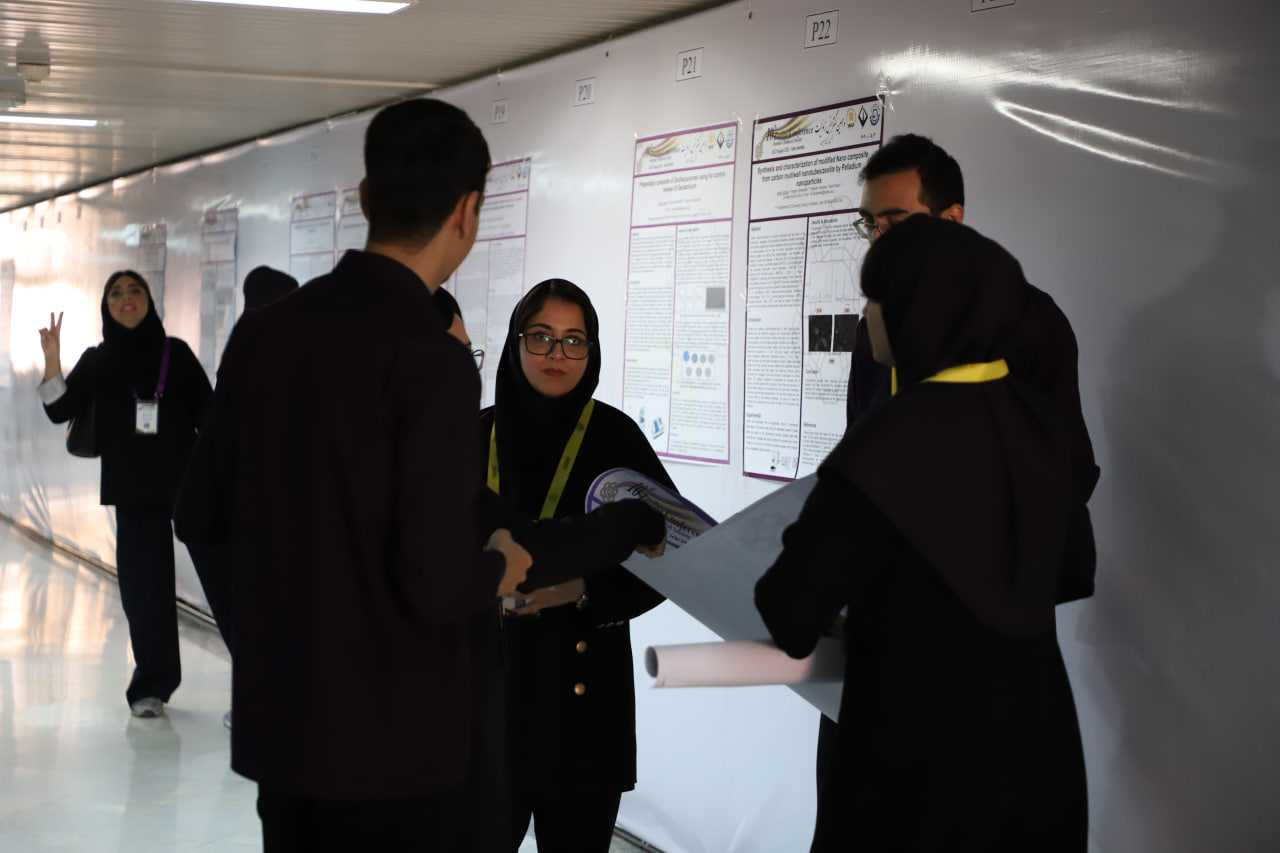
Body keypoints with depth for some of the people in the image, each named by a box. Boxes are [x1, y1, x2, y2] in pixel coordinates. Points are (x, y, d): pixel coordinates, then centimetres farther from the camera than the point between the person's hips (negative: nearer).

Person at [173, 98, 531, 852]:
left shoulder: (264, 331, 1)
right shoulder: (433, 362, -19)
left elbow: (201, 518, 8)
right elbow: (435, 584, -22)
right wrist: (499, 570, -1)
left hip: (276, 718, 6)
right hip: (389, 739, -6)